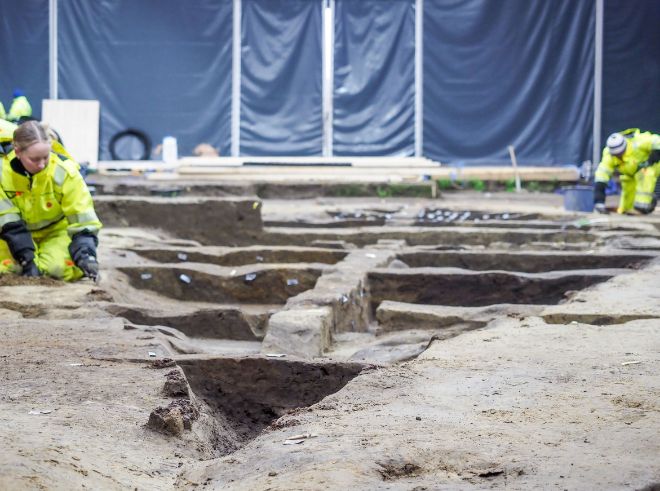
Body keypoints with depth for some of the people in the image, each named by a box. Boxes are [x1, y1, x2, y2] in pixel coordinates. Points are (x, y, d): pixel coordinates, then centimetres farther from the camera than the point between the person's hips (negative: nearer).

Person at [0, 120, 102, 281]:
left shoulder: (65, 172, -26)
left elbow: (83, 220, -25)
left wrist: (86, 256, -38)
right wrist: (27, 260, -28)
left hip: (57, 230, -1)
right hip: (20, 233, 1)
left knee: (58, 267, -28)